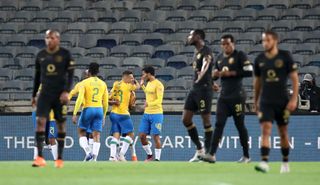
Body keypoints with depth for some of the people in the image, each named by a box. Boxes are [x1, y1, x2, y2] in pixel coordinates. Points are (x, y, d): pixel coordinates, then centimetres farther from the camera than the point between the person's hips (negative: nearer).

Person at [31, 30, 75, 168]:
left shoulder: (65, 54, -1)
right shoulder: (41, 55, 9)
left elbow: (70, 74, -4)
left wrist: (66, 91, -16)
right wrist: (33, 95, 16)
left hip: (60, 95, -2)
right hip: (45, 94, 2)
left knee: (61, 124, 3)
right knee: (40, 121, -14)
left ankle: (59, 158, 11)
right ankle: (40, 158, -17)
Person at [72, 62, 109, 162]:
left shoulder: (84, 83, -2)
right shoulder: (103, 84, 10)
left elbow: (80, 99, -11)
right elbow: (105, 102, 13)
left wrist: (75, 114, -9)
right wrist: (104, 116, 23)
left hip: (88, 109, -3)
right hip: (99, 109, 3)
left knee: (81, 132, 12)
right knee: (96, 135, 3)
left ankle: (88, 152, -9)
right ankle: (94, 158, -6)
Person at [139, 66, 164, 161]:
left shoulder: (158, 84, -12)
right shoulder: (149, 83, 15)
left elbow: (159, 100, -19)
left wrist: (149, 104, -34)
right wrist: (142, 85, 27)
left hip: (156, 114, -8)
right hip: (146, 114, 8)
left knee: (155, 136, -5)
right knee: (142, 135, 4)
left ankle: (157, 159, 3)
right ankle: (149, 155, 19)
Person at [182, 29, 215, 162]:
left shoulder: (206, 52, -13)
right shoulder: (197, 53, 17)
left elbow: (205, 64, -31)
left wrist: (200, 77, -46)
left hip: (204, 89, -10)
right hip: (195, 89, 10)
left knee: (206, 120, -4)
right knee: (186, 119, 7)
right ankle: (199, 150, 16)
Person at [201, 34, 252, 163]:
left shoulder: (240, 55, -6)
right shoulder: (219, 58, 14)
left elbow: (249, 72, -14)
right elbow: (215, 74, 24)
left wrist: (231, 73, -17)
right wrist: (215, 74, 0)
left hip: (237, 96, -6)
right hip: (223, 96, 6)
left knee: (240, 125, 2)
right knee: (219, 124, -5)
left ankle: (246, 156, 13)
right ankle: (212, 154, -13)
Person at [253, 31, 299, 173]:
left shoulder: (285, 57, -5)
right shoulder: (259, 59, 4)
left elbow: (294, 78, -4)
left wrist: (294, 99, -11)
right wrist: (256, 101, 18)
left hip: (282, 102, -1)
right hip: (265, 101, 1)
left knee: (283, 132, 9)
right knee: (265, 130, -14)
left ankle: (285, 163, 24)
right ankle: (264, 162, -23)